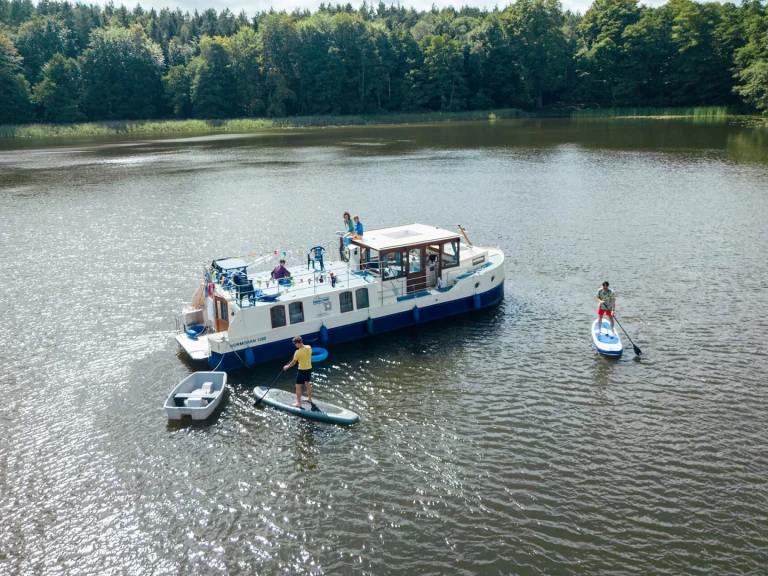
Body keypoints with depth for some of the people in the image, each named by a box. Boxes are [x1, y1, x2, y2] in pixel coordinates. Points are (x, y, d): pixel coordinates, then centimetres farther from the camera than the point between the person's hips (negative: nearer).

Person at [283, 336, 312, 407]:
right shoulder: (309, 347, -7)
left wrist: (287, 366, 4)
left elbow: (293, 362, -11)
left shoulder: (298, 352, -22)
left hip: (302, 370, -7)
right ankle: (309, 399, 37)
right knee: (308, 383, 24)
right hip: (309, 368, 7)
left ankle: (298, 403, 8)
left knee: (298, 386, 5)